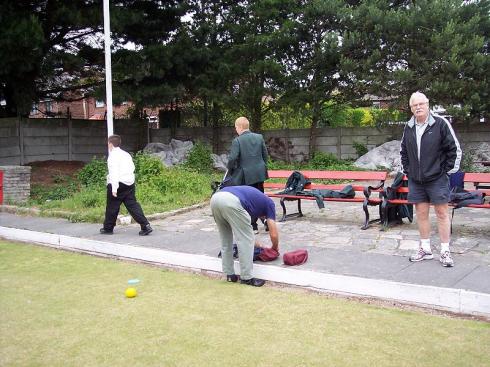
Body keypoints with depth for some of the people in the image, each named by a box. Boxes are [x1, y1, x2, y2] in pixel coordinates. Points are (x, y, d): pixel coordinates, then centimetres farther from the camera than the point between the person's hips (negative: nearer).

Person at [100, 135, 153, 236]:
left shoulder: (113, 155, -8)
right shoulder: (126, 154, 16)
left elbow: (114, 172, -17)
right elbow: (132, 168, 17)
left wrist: (114, 188, -21)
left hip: (119, 184, -7)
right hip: (130, 183, 7)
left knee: (112, 207, 9)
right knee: (133, 205, 4)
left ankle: (108, 228, 23)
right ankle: (145, 226, -9)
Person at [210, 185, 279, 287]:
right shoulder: (269, 203, 26)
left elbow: (243, 233, 47)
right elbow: (273, 234, 22)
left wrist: (256, 244, 60)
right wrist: (275, 248, 43)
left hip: (215, 198, 7)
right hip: (231, 201, -7)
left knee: (226, 240, 25)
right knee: (246, 241, 9)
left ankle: (230, 274, 30)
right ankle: (246, 278, 15)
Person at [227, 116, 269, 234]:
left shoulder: (237, 141, -12)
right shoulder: (259, 137, 4)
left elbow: (232, 158, -17)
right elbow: (265, 155, 8)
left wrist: (230, 169, 2)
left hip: (245, 175, -5)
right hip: (260, 173, 5)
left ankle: (253, 226, 11)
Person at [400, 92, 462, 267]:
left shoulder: (440, 124, -7)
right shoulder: (408, 127, 8)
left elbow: (454, 149, -4)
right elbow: (403, 151, 20)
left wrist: (447, 170, -4)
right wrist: (407, 170, 12)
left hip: (437, 179, -4)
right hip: (415, 180, 5)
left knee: (441, 213, 1)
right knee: (421, 213, 9)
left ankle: (445, 252, 7)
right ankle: (425, 249, 20)